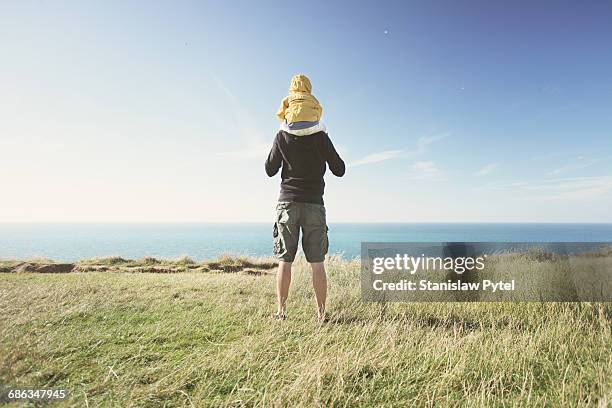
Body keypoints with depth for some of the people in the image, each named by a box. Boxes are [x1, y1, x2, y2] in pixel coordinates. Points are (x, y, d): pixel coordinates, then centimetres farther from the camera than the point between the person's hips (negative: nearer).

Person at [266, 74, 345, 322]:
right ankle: (321, 313, 8)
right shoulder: (321, 137, -1)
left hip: (288, 203, 1)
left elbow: (270, 170, 9)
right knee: (317, 264, 4)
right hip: (314, 204, 0)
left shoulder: (282, 137, 1)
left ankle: (281, 312, 8)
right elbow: (339, 170, 5)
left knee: (284, 262, 5)